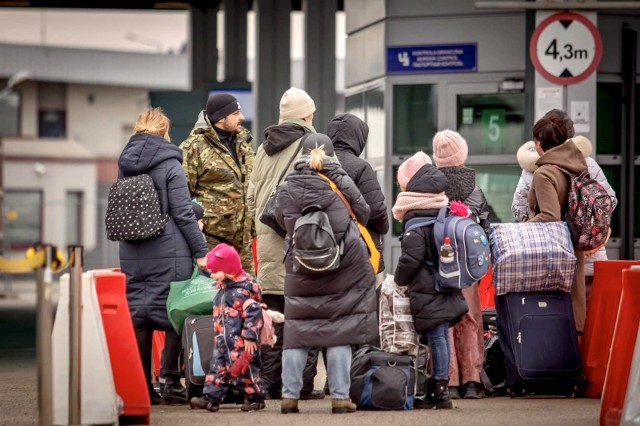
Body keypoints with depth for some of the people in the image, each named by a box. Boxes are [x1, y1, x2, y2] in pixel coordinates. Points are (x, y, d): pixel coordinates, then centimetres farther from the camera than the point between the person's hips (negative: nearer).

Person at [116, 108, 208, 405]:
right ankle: (172, 384, -2)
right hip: (169, 254, -5)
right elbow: (183, 213, -10)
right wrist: (200, 251, -7)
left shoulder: (125, 166, 9)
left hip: (132, 255, 5)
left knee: (138, 317, 7)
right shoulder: (169, 165, -7)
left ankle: (142, 388, 8)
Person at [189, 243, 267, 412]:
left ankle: (255, 397, 12)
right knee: (217, 369, 4)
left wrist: (250, 336, -22)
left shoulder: (242, 290, -16)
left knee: (244, 370, -1)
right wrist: (218, 337, 24)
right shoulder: (223, 289, 15)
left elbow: (254, 313, -21)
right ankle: (211, 397, 2)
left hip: (241, 343, -9)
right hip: (222, 343, 9)